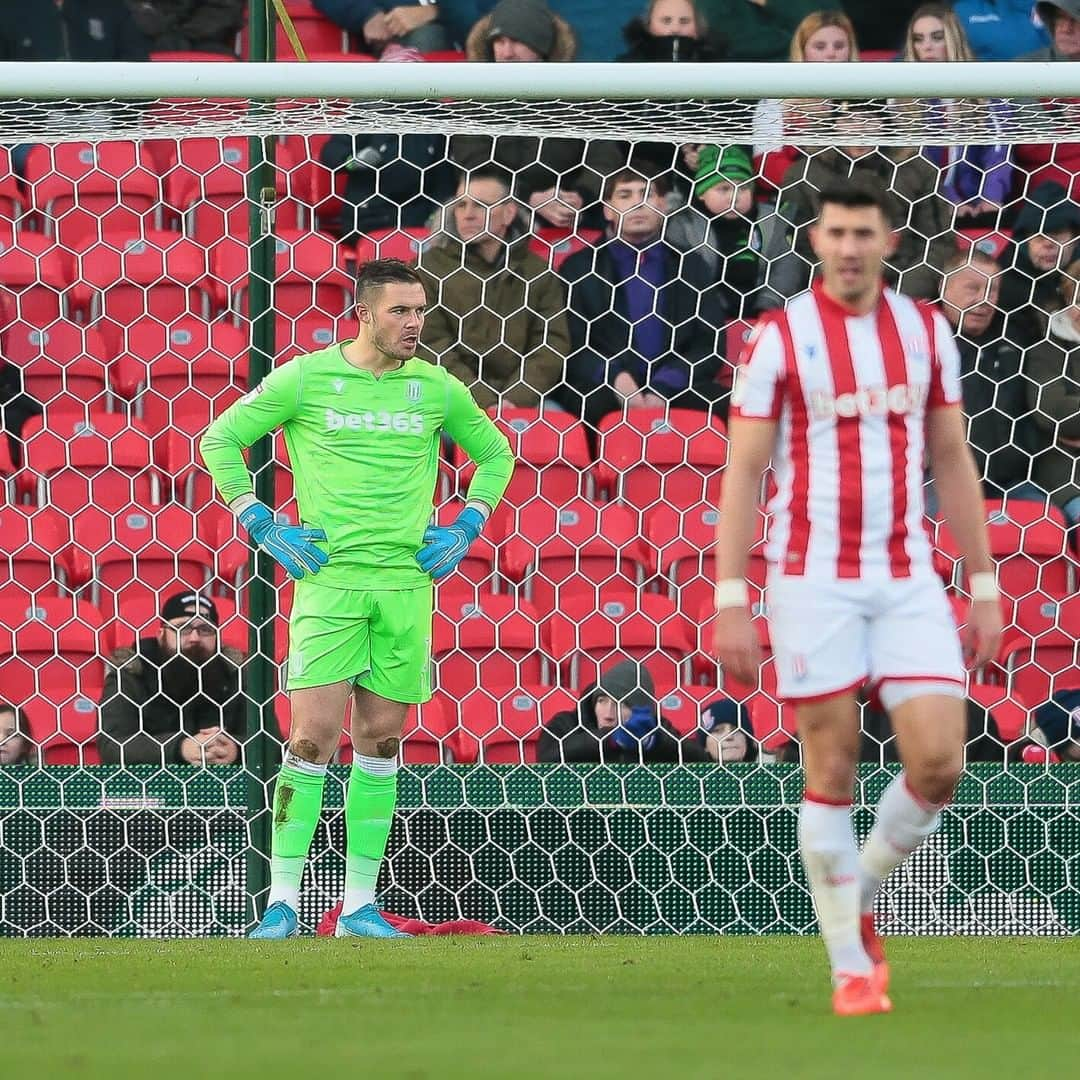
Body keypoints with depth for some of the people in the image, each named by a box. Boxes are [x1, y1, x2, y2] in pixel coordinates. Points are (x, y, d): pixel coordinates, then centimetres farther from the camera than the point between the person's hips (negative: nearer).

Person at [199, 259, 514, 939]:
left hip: (407, 579, 3)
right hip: (327, 578, -3)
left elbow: (495, 453, 23)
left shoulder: (435, 388, 7)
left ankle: (360, 903, 11)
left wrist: (466, 528, 10)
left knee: (381, 741, 5)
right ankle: (283, 901, -6)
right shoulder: (304, 378, -1)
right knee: (314, 736, -10)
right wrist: (263, 526, 1)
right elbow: (221, 439, 8)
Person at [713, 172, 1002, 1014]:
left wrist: (983, 587, 9)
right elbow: (742, 472, -3)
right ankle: (852, 965, 10)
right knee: (831, 771, 0)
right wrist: (731, 602, -9)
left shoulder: (926, 331, 8)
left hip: (908, 579, 3)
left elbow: (953, 462, 13)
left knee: (939, 761, -8)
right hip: (813, 580, -3)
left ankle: (860, 892, 19)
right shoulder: (778, 338, -3)